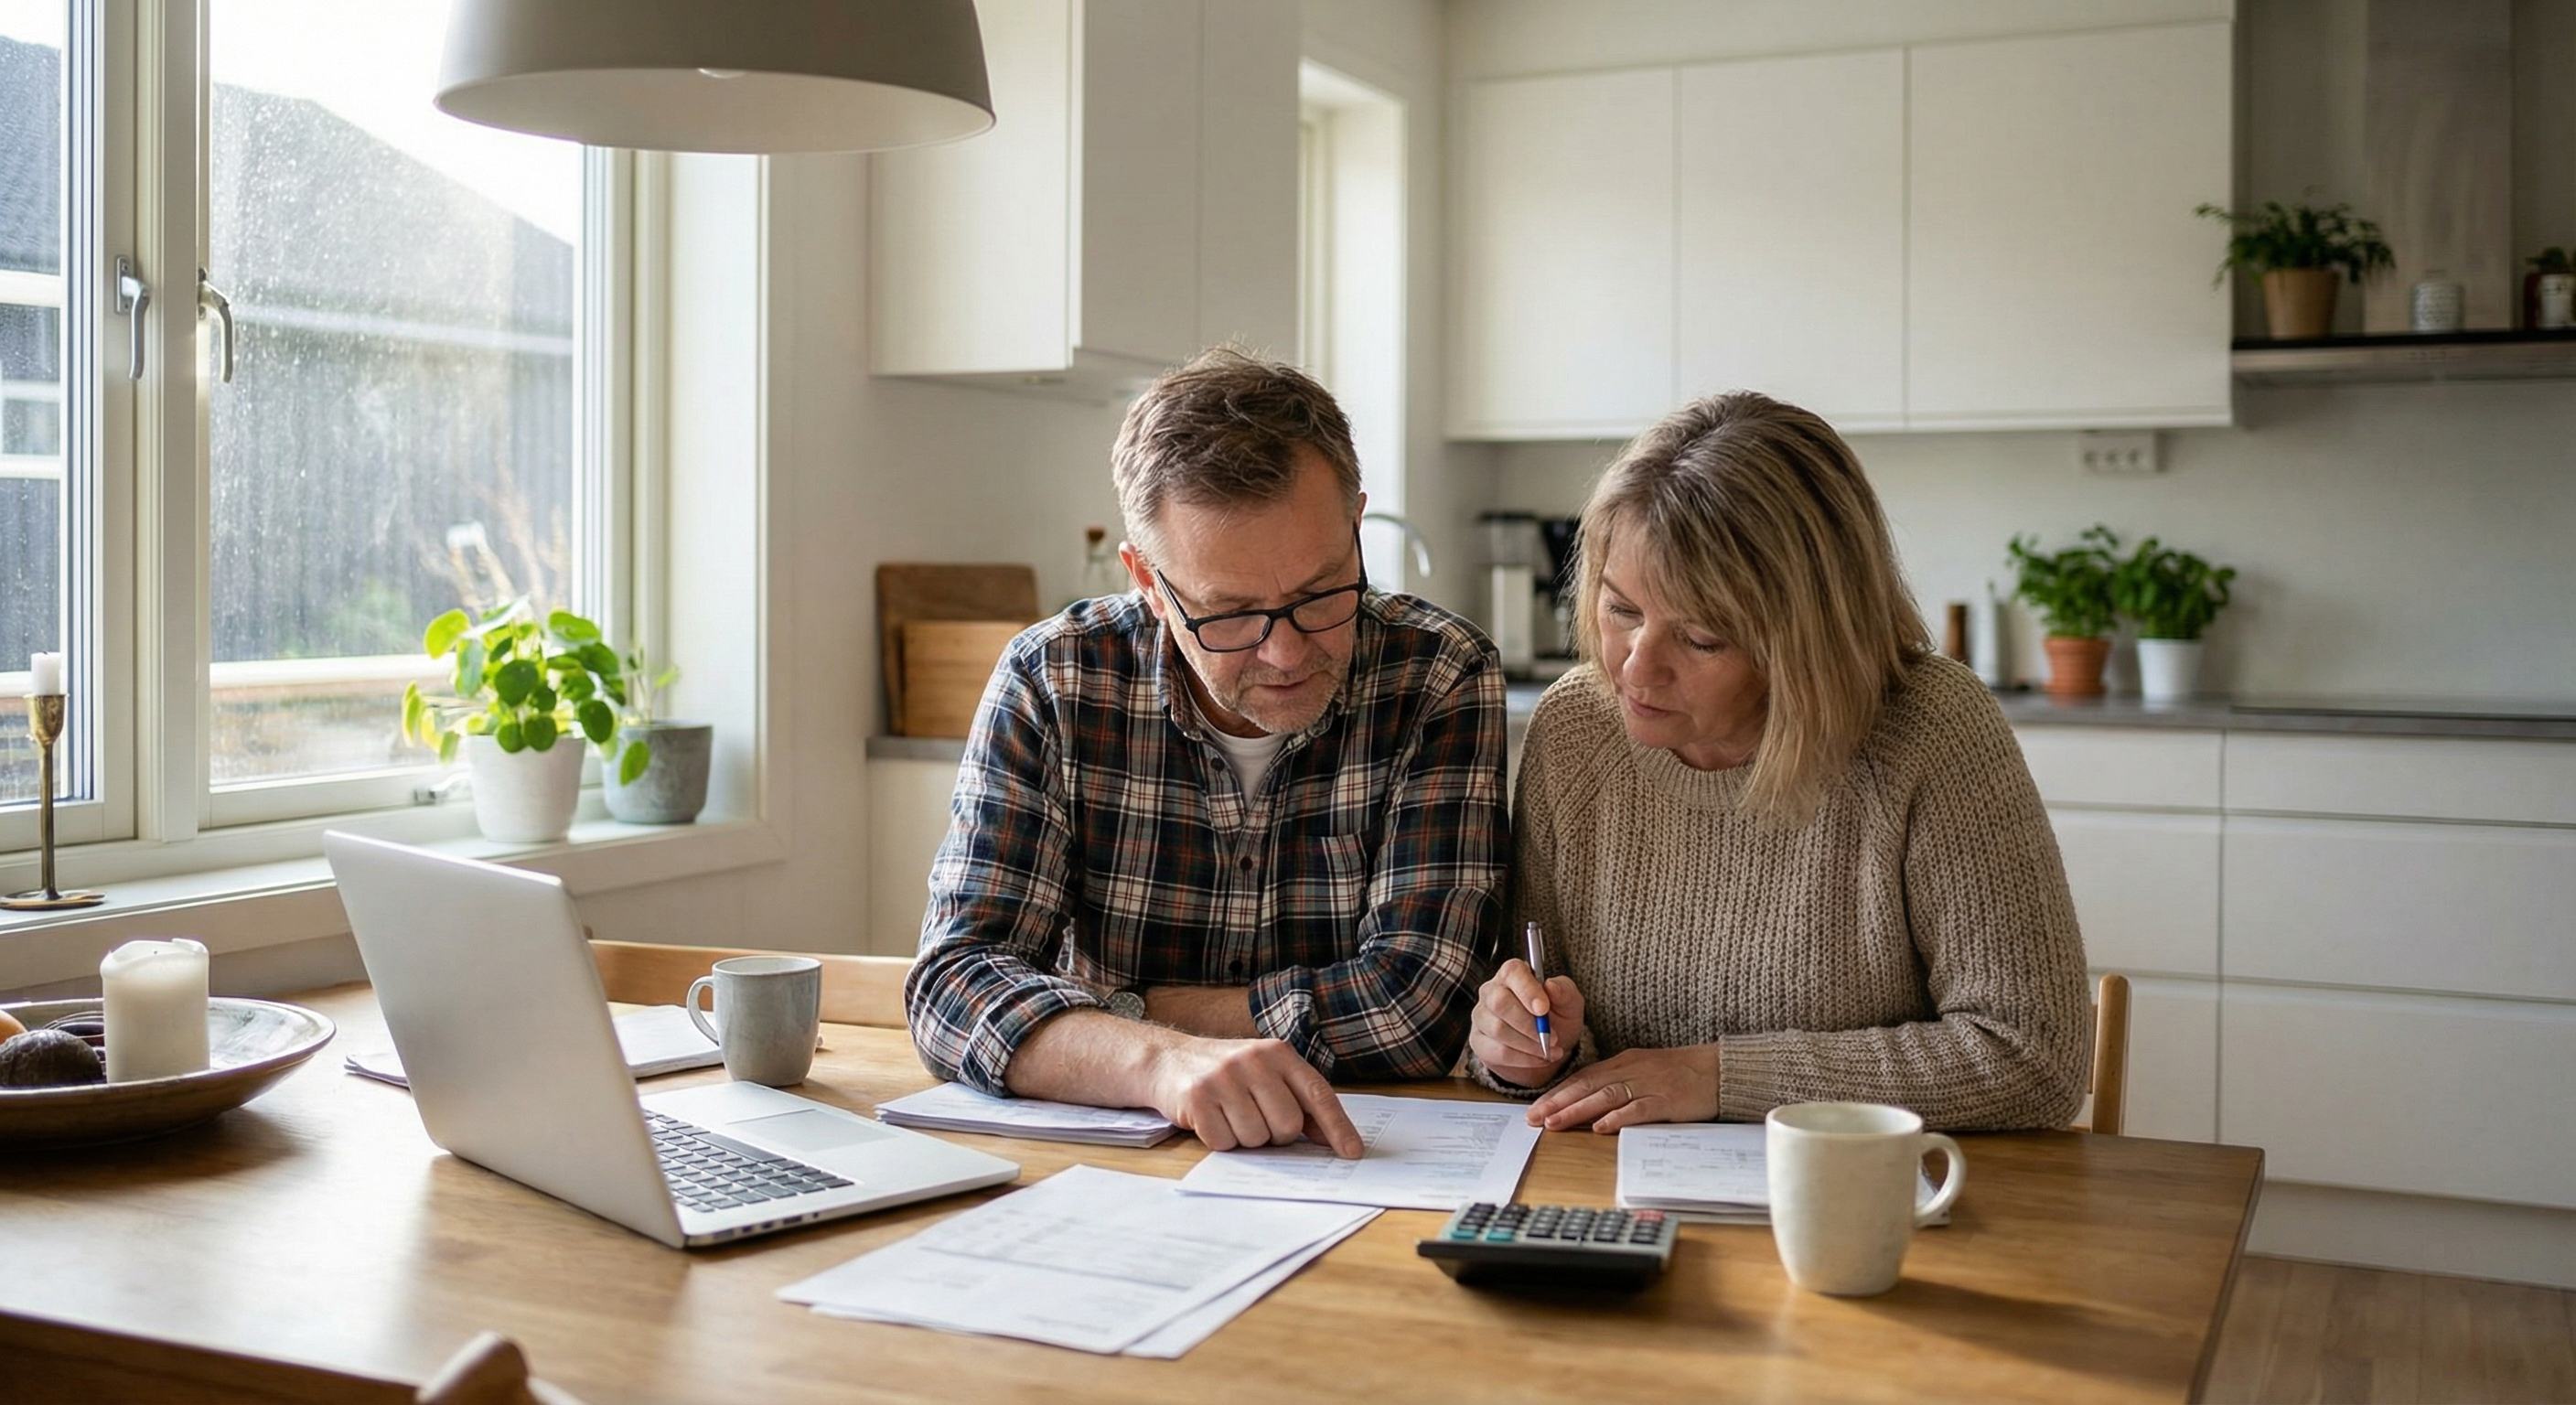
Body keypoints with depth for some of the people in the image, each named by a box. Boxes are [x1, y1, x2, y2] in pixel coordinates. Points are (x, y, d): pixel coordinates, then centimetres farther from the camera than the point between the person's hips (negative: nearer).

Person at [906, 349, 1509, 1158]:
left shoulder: (1441, 680, -9)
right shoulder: (1052, 681, -6)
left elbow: (1417, 1006, -15)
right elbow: (956, 984, -13)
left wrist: (1110, 1013, -12)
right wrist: (1161, 1060, -32)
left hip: (1374, 1162, 0)